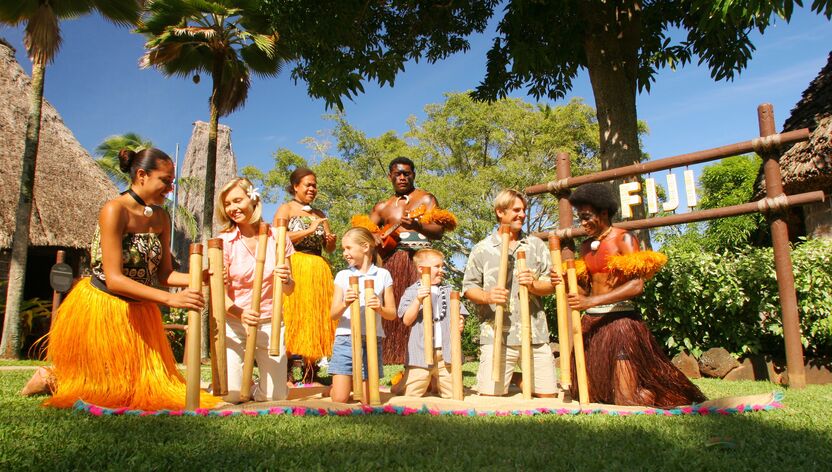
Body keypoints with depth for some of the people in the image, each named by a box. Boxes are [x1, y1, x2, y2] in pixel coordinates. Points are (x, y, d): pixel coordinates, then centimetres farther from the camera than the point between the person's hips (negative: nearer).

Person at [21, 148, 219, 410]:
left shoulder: (161, 218, 1)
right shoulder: (115, 210, -20)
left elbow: (163, 274, 1)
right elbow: (114, 279, -27)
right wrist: (170, 299, -34)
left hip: (140, 312, 7)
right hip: (102, 308, -7)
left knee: (151, 386, 14)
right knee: (109, 391, 5)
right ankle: (51, 379, 30)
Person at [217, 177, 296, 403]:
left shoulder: (277, 237, -1)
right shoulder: (224, 241, -6)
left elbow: (289, 290, 2)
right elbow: (220, 293, -11)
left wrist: (286, 280, -21)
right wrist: (241, 314, -30)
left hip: (270, 322, 2)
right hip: (234, 321, -1)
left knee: (275, 396, -1)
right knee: (231, 395, -10)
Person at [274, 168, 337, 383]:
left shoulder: (319, 214, 21)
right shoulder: (286, 209, 6)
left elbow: (329, 249, 20)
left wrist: (331, 241, -3)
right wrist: (310, 230, -13)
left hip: (318, 271, 5)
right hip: (293, 268, -5)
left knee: (316, 317, 1)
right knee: (292, 316, -9)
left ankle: (310, 371, 6)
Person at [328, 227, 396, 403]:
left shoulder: (383, 275, 4)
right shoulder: (343, 275, 6)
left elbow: (392, 314, 5)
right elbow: (333, 314, 0)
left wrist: (380, 308, -17)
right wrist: (345, 303, -21)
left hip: (371, 341, 0)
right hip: (345, 340, 1)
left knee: (367, 401, 2)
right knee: (339, 399, -3)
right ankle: (335, 387, 24)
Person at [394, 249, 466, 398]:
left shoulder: (449, 291, 12)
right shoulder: (412, 292, 1)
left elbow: (459, 315, 14)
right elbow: (407, 320, -7)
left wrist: (460, 323, -8)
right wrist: (418, 300, -19)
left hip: (446, 353, 4)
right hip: (421, 354, -3)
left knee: (452, 395, 9)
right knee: (410, 395, 0)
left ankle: (434, 385, 32)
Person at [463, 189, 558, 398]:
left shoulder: (536, 245, 15)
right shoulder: (482, 249, 8)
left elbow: (551, 284, 12)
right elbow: (469, 288, 6)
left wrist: (534, 285, -10)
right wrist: (487, 296, -16)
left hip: (535, 334, 3)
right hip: (496, 335, -2)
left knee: (547, 396, 4)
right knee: (489, 397, -7)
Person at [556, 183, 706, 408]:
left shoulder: (623, 238, -6)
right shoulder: (586, 246, 14)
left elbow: (637, 285, -18)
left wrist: (592, 301, -23)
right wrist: (563, 280, -4)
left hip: (619, 319, -6)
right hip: (591, 322, 7)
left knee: (627, 399, -8)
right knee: (586, 393, 7)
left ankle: (659, 390, 23)